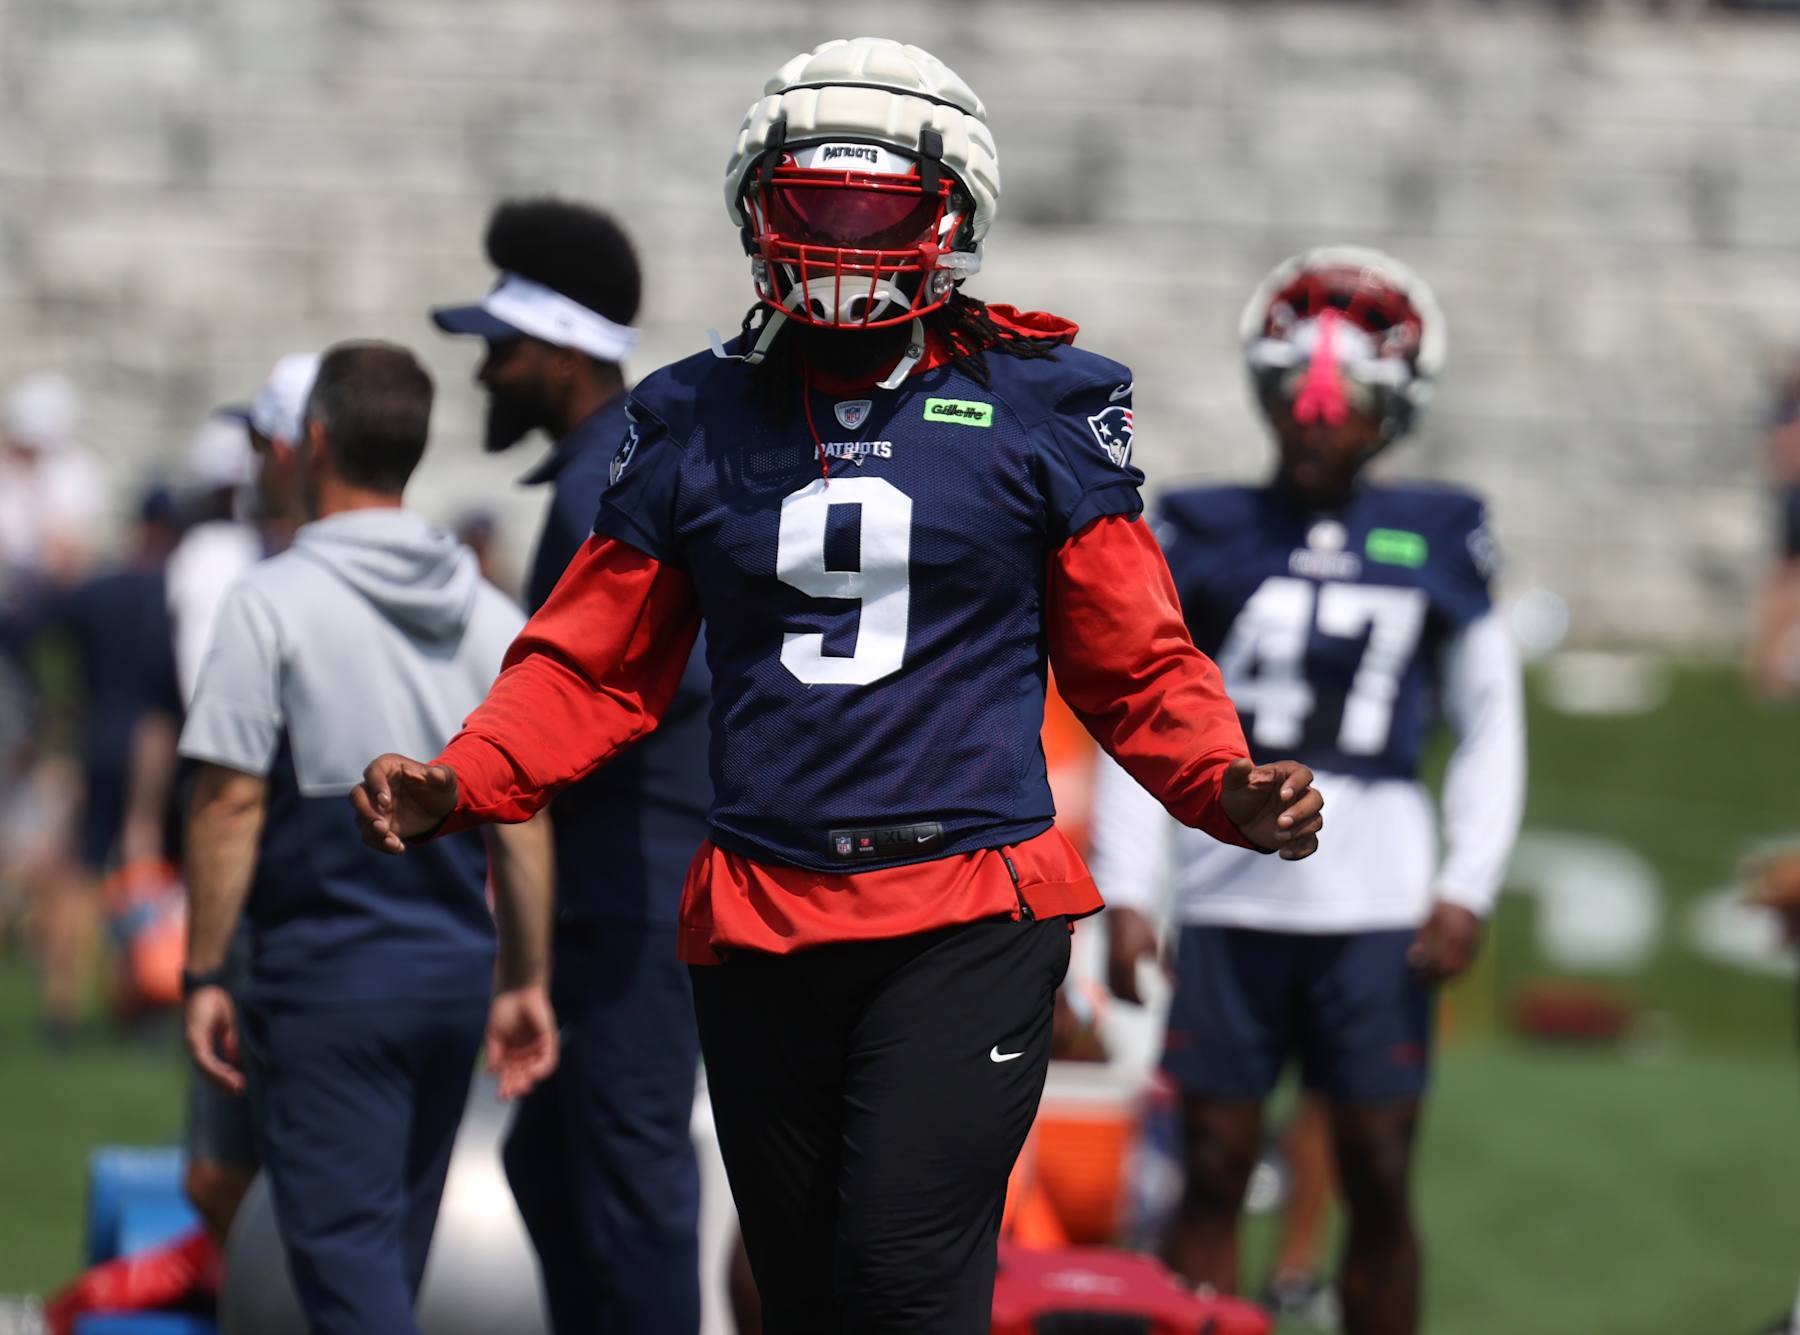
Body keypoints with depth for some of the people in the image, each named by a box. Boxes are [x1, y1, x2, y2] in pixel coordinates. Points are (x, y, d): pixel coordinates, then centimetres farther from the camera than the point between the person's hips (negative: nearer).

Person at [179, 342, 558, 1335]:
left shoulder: (272, 603, -9)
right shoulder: (488, 617, 7)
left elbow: (230, 802, -11)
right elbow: (521, 815, 8)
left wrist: (203, 974, -6)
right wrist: (525, 981, 13)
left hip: (328, 970, -6)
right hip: (454, 971, 6)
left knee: (342, 1236, -7)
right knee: (396, 1240, 16)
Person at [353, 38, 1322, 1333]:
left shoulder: (1038, 409, 5)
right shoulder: (695, 423, 12)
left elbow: (1136, 662, 9)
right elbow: (593, 664, 15)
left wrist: (1226, 785, -10)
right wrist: (458, 783, -2)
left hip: (969, 916, -3)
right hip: (760, 922, 3)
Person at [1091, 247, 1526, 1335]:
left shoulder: (1436, 541, 8)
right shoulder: (1207, 533, 7)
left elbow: (1491, 725, 12)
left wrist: (1469, 887, 2)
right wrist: (1125, 894, 1)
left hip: (1376, 898, 0)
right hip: (1230, 890, 0)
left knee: (1380, 1176, 0)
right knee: (1214, 1171, 1)